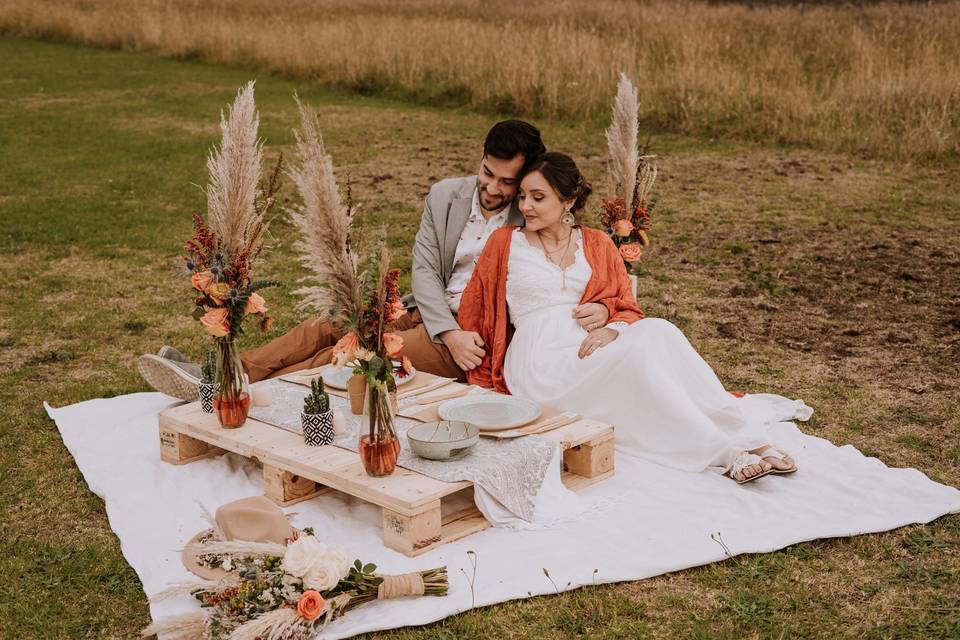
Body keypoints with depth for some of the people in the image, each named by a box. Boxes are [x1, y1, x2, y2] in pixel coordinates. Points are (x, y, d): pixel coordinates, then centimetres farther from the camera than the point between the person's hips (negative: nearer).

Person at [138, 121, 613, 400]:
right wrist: (449, 332, -18)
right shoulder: (445, 196, 4)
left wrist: (598, 307, -29)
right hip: (429, 316, 5)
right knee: (324, 328, -14)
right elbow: (424, 269, -2)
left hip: (478, 338, -5)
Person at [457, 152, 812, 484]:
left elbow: (629, 309, 12)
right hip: (542, 361, -3)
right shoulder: (504, 243, 8)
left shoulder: (597, 245, 15)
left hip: (593, 348, 3)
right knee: (644, 348, -31)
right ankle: (727, 450, -33)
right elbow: (471, 311, 13)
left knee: (656, 331, -30)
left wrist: (612, 330, -12)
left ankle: (745, 437, -34)